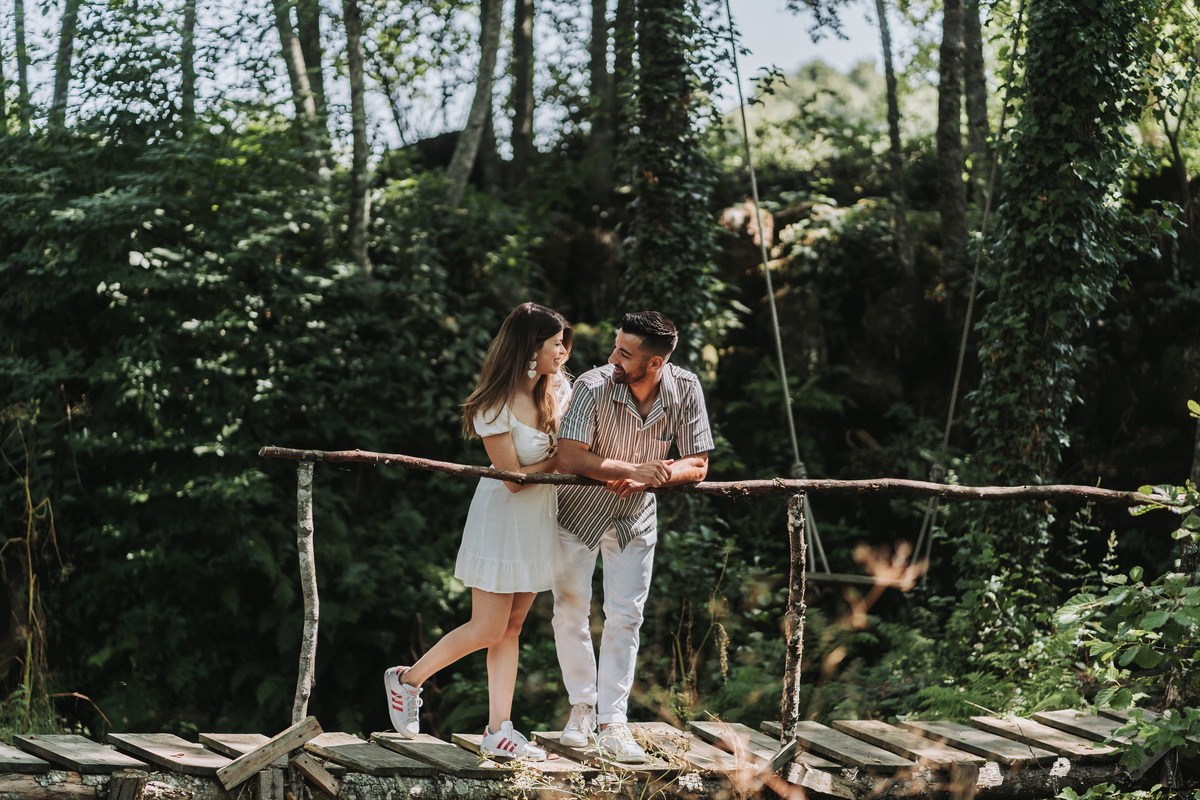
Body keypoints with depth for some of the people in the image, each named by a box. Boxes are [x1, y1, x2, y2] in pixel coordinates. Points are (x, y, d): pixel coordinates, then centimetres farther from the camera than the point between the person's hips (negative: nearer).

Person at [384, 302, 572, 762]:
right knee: (487, 630, -3)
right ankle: (408, 679, 18)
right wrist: (559, 462, -10)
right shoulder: (495, 407, -21)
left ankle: (498, 732, 8)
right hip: (502, 521, -6)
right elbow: (515, 478, -19)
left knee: (511, 627, 7)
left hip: (541, 522, 6)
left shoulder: (560, 389, 0)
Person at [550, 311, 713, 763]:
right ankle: (582, 707, 23)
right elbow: (569, 457, -32)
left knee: (625, 618, -1)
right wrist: (635, 469, -39)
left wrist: (650, 479, -30)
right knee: (570, 612, 5)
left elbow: (697, 465, -13)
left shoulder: (685, 390, -18)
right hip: (578, 510, -2)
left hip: (635, 517, 2)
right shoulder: (594, 386, -28)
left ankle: (612, 723, 3)